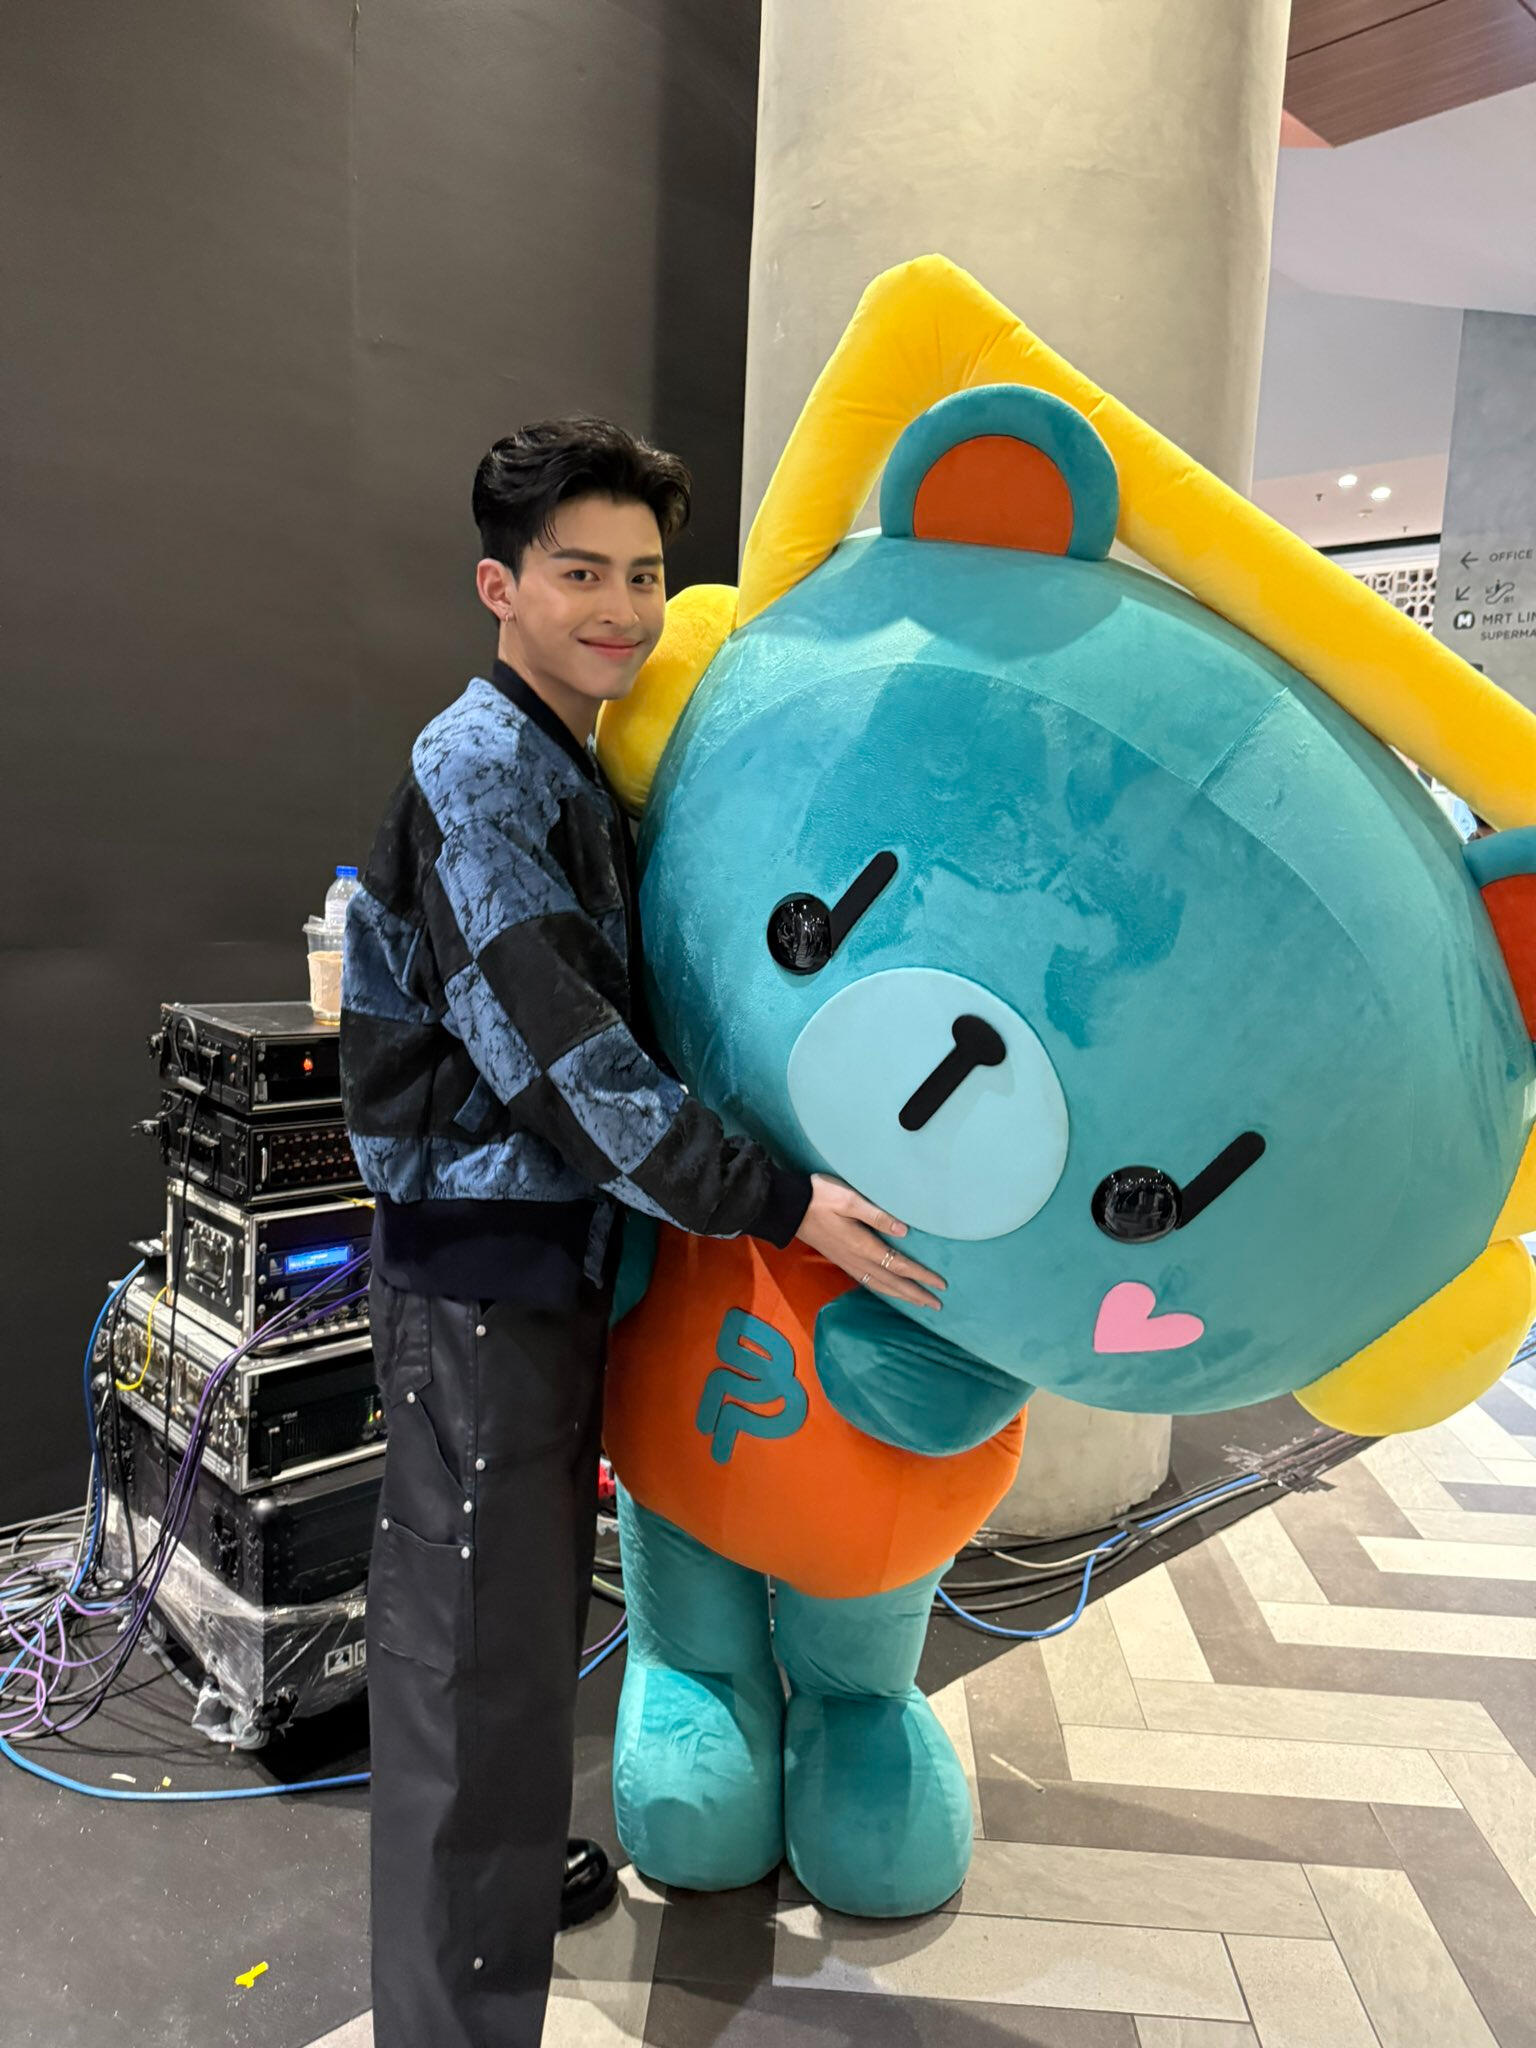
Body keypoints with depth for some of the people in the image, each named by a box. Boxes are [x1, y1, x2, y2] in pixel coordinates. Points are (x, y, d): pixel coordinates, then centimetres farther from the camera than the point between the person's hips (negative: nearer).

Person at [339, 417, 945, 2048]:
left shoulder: (571, 775, 14)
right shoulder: (476, 771, -16)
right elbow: (560, 1051, -23)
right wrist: (773, 1202, -22)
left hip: (552, 1253, 10)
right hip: (478, 1259, -10)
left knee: (532, 1602, 23)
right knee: (477, 1645, -1)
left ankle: (504, 1872, 43)